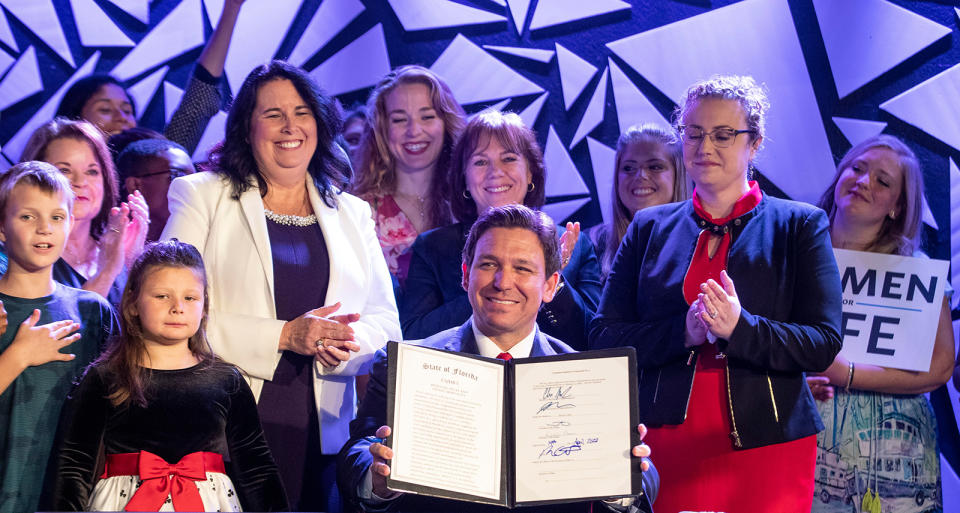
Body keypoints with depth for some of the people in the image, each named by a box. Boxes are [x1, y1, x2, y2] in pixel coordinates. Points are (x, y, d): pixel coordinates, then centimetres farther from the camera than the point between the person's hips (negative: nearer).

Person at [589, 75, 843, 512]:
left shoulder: (800, 226, 4)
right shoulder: (649, 228, 11)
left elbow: (824, 345, -5)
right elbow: (603, 337, 2)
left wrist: (739, 327, -21)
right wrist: (684, 331, -15)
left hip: (765, 448, -1)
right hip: (664, 444, 1)